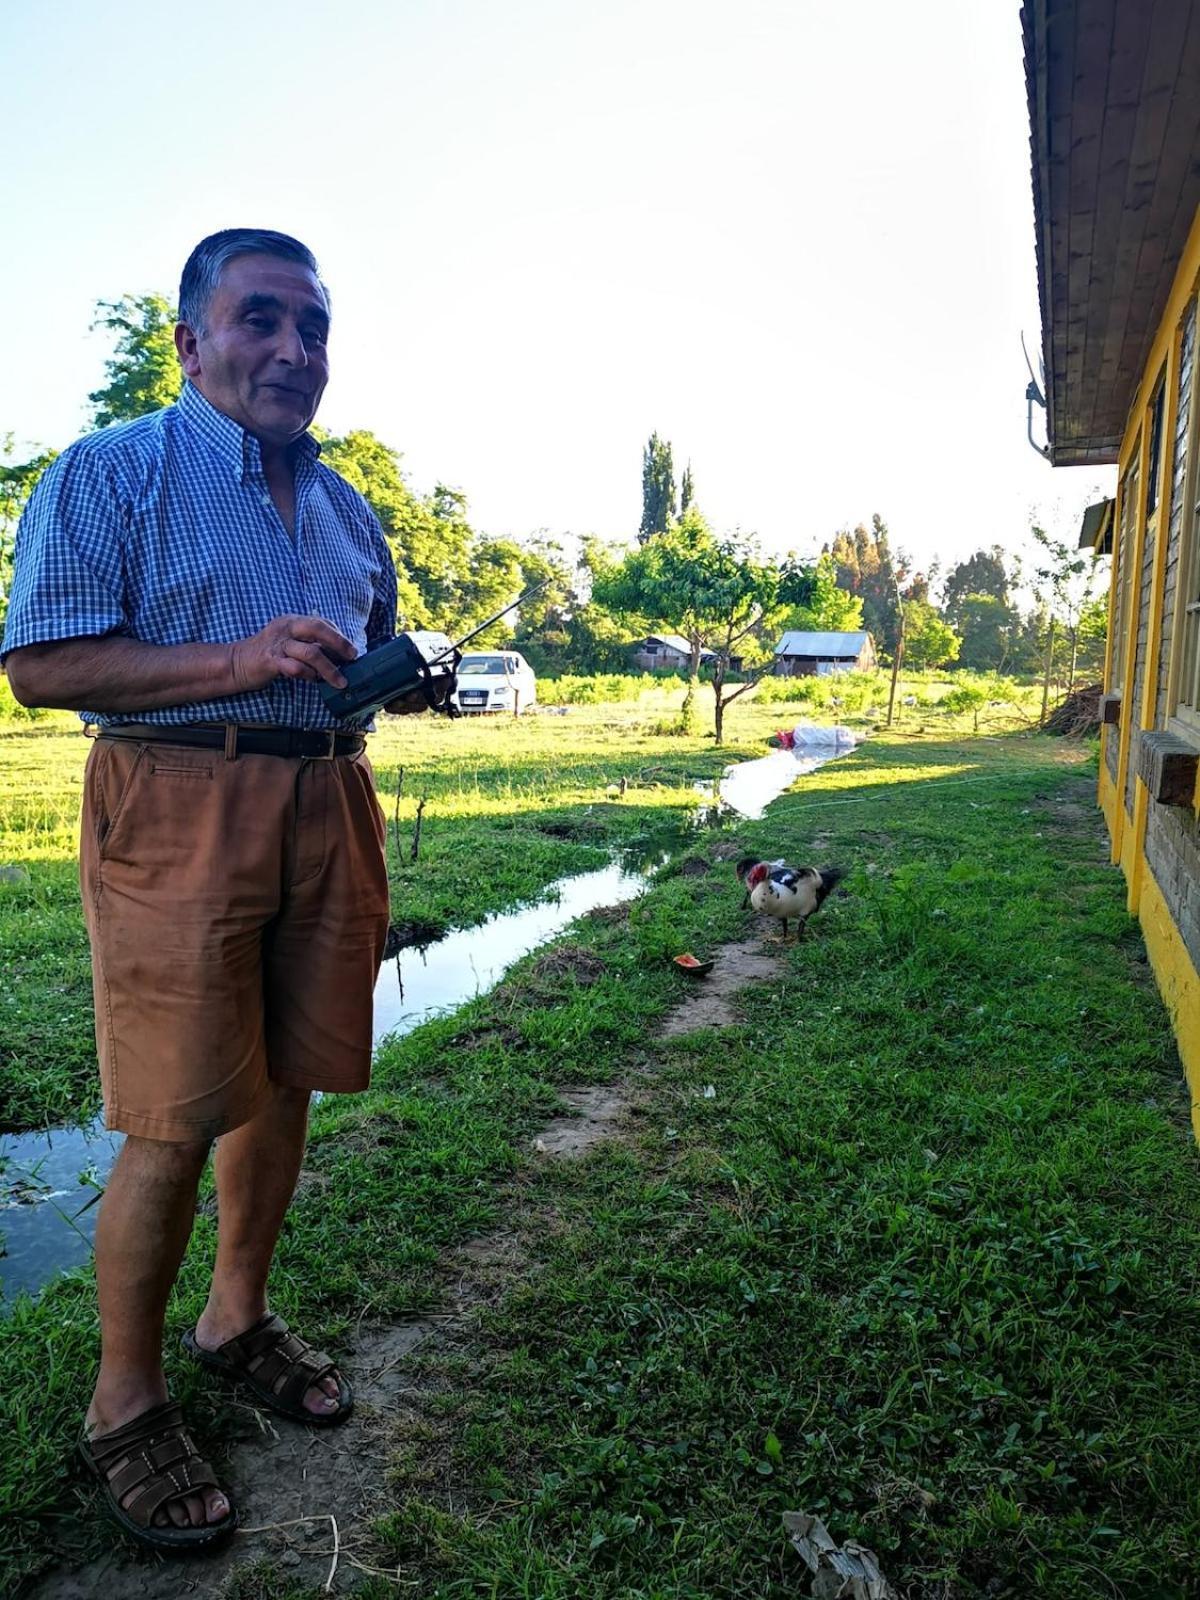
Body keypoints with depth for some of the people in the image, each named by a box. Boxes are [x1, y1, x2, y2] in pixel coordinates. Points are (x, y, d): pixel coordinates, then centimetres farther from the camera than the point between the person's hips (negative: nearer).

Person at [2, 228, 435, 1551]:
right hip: (178, 811, -6)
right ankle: (124, 1404, 18)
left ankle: (237, 1319, 34)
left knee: (283, 1082, 12)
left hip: (328, 808, 6)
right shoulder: (110, 473, -1)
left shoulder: (349, 509, 18)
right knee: (175, 1121, -4)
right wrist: (236, 664, -20)